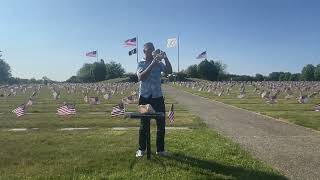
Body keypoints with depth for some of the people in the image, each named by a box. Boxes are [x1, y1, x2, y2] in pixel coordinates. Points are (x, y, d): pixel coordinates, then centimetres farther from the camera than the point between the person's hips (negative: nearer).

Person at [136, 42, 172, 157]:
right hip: (144, 97, -3)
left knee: (161, 124, 5)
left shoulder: (159, 63, 8)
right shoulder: (140, 64, 1)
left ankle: (160, 149, 17)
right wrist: (152, 65, -22)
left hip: (158, 97, 3)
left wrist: (165, 58, -14)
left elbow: (169, 71, -6)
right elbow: (141, 77, -17)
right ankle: (141, 149, 20)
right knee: (144, 124, 6)